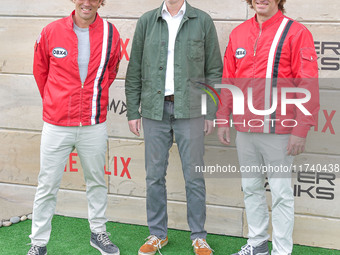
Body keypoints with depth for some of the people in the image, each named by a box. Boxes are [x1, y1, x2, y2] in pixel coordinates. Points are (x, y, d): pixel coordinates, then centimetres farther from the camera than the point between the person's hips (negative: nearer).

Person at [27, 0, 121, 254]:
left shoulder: (110, 34, -2)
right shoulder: (51, 32, -5)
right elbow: (40, 71, 12)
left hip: (94, 125, 1)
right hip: (56, 126, -1)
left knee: (96, 181, 15)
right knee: (47, 185, 5)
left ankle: (98, 233, 34)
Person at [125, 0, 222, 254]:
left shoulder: (203, 21, 3)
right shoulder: (147, 21, 8)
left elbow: (214, 70, 4)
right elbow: (134, 70, 9)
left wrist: (211, 111, -1)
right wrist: (132, 111, 5)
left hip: (190, 109, -2)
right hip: (154, 109, 2)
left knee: (194, 175, 3)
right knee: (154, 175, 8)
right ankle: (158, 234, 22)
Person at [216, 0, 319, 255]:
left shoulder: (296, 33, -7)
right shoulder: (238, 34, 10)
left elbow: (308, 84, -11)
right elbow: (228, 80, 14)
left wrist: (301, 129, -15)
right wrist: (223, 120, 11)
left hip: (277, 131, -5)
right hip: (244, 129, 6)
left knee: (281, 193, 2)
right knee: (251, 188, 16)